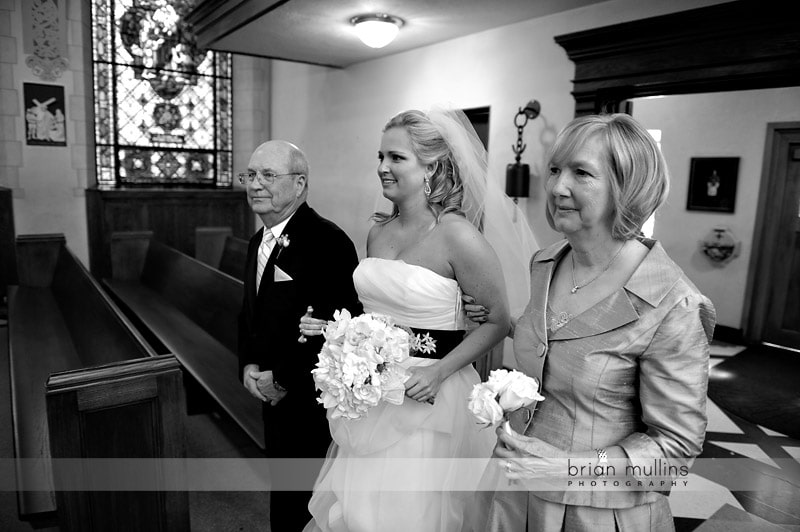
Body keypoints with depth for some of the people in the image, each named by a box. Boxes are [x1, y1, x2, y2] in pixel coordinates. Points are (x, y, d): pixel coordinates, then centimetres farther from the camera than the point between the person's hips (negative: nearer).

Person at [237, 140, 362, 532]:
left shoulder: (327, 242, -21)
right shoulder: (258, 242, 8)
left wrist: (282, 378, -16)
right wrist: (248, 366, 0)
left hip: (313, 405, -8)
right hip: (274, 397, 8)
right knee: (284, 495, 22)